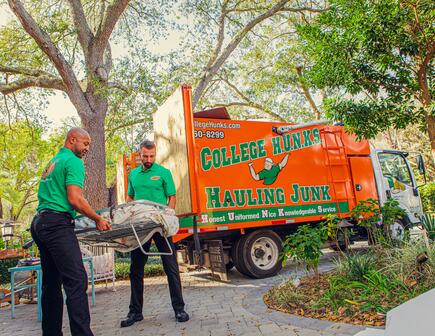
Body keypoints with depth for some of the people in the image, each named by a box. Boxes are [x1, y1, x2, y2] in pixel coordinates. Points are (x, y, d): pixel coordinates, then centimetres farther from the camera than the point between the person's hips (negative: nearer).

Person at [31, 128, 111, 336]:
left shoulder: (52, 162, 25)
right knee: (77, 281, -15)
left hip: (39, 223, 10)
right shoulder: (73, 162, -4)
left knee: (51, 283, 13)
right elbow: (75, 199, -15)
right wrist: (98, 220, -6)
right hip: (58, 224, -10)